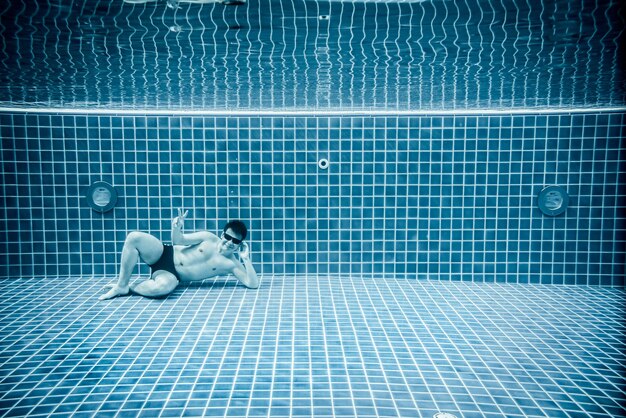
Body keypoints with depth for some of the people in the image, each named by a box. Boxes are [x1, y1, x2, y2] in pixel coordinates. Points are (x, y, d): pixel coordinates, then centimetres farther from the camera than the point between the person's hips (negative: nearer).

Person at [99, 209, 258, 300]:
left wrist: (246, 259, -25)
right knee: (134, 237, -25)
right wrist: (177, 228, -20)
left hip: (172, 275, -2)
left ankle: (128, 288, -10)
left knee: (164, 286, -43)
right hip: (165, 254, 2)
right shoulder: (210, 238, -2)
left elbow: (253, 284, -16)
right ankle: (121, 285, -11)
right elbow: (179, 241, 3)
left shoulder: (232, 265, -6)